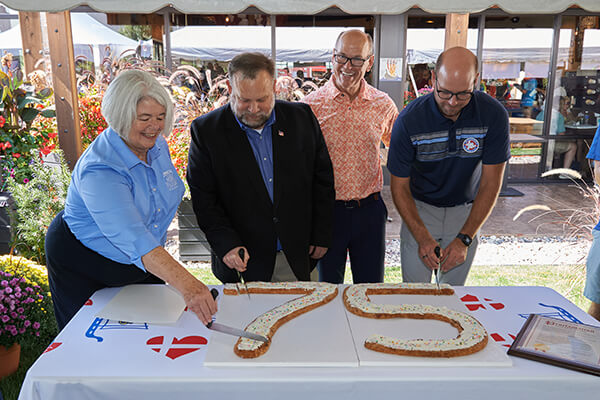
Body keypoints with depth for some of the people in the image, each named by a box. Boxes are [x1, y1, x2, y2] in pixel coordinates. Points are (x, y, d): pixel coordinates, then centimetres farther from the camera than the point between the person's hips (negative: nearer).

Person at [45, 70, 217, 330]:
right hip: (82, 268, -6)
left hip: (145, 264, 6)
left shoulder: (156, 144, -9)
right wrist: (186, 285, -54)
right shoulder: (99, 169, -33)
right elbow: (135, 241, -44)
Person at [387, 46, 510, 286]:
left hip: (466, 212, 1)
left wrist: (464, 239, -18)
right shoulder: (409, 120, -20)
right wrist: (423, 238, -24)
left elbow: (491, 183, -12)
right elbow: (400, 186, -13)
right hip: (419, 208, -1)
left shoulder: (494, 115, -17)